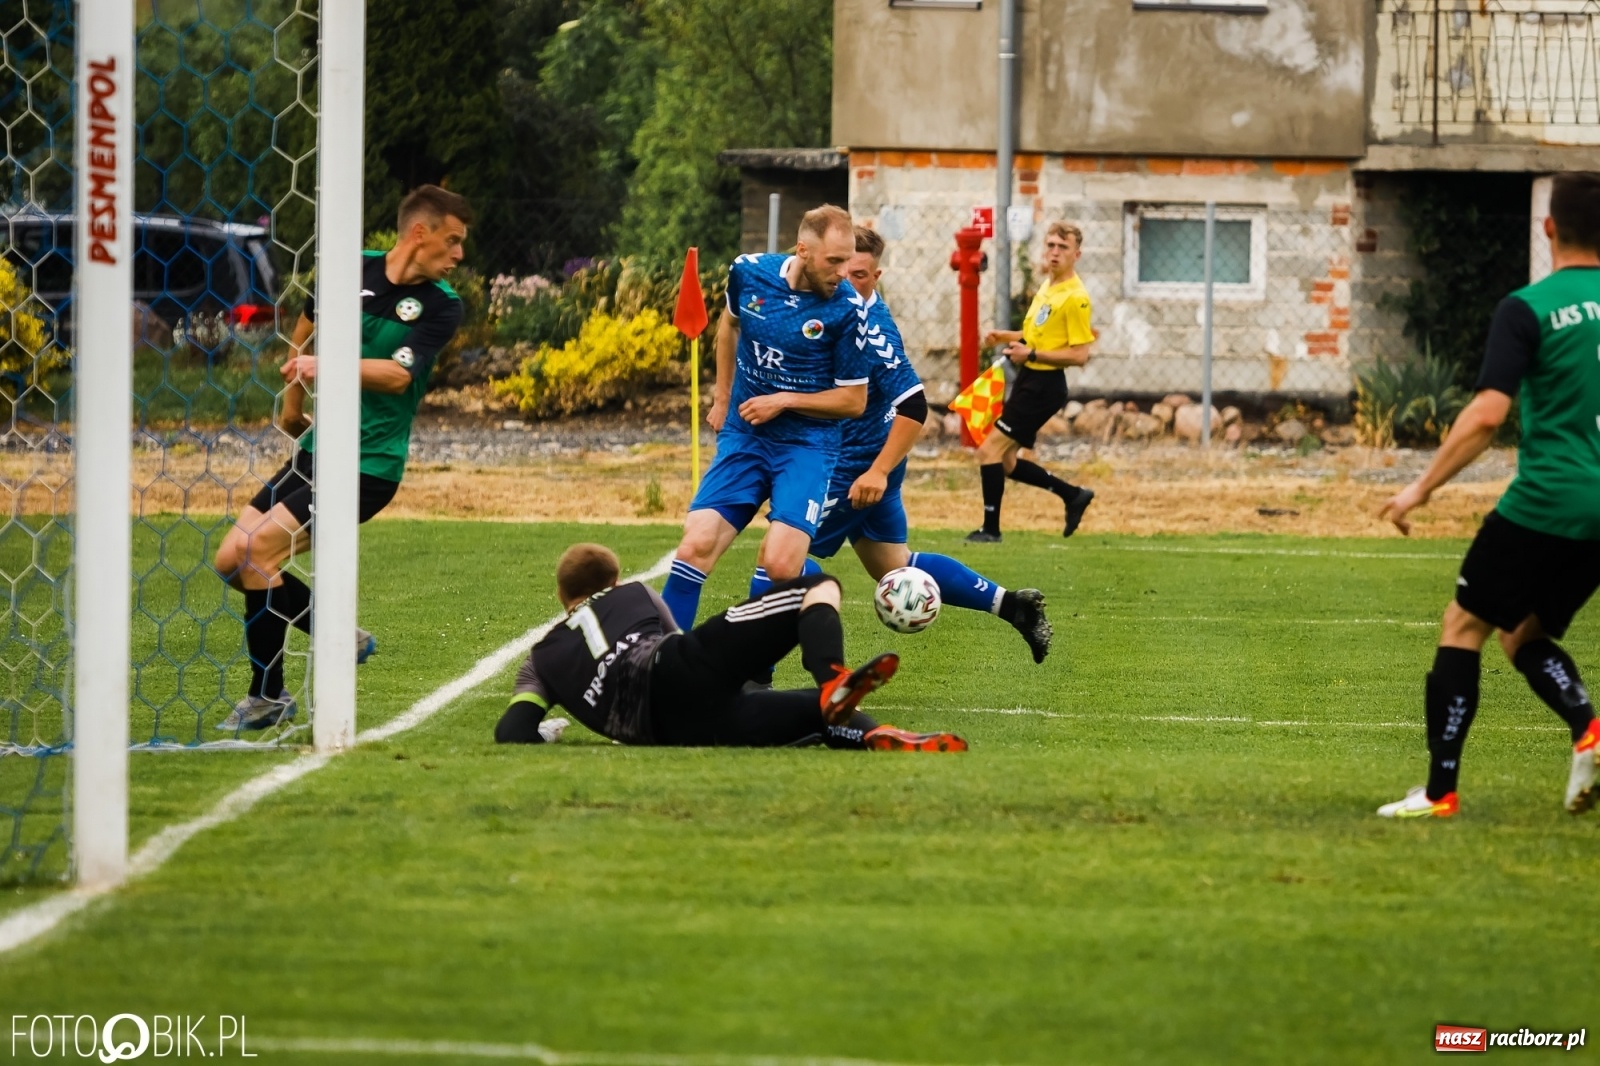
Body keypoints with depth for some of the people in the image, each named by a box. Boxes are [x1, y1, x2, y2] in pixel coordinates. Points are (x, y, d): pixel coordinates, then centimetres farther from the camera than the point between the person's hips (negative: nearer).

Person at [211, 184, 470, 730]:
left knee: (254, 553, -16)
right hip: (317, 449, 6)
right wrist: (292, 403, 27)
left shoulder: (441, 305, -8)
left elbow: (398, 374, -22)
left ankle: (268, 695, -2)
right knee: (230, 559, 3)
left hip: (368, 465, -6)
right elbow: (307, 325, 23)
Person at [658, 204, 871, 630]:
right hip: (743, 437, 3)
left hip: (807, 445, -3)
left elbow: (854, 400, -4)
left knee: (781, 566, -21)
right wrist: (722, 398, 22)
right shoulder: (749, 273, -4)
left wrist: (783, 401, -13)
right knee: (696, 546, -11)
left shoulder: (848, 310, -13)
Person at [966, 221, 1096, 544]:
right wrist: (1005, 336, 9)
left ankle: (991, 529, -2)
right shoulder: (1047, 288, 12)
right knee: (1005, 462, 13)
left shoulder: (1075, 297, -17)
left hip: (1044, 386, -10)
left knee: (990, 451, -10)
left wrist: (1031, 354, -23)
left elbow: (1079, 354, -20)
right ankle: (1073, 495, 25)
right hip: (1029, 381, 10)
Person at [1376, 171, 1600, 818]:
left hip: (1546, 501, -6)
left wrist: (1424, 487, -9)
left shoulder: (1528, 309, -9)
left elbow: (1487, 414, -16)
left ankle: (1440, 790, 3)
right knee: (1524, 633, 20)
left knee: (1464, 625, 7)